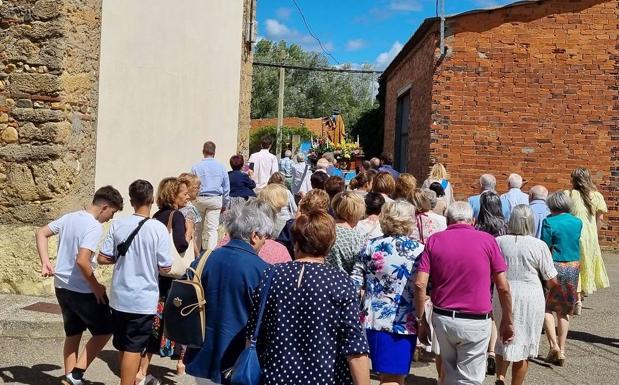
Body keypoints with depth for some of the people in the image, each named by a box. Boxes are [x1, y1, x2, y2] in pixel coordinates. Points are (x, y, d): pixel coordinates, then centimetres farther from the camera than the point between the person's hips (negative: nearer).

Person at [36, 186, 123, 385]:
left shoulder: (69, 217, 6)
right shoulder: (95, 227, -20)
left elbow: (41, 233, 12)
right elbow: (82, 261, -28)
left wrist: (45, 263, 8)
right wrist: (96, 286, -16)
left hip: (61, 286, 8)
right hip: (81, 290, -8)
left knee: (73, 334, 19)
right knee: (104, 331, 7)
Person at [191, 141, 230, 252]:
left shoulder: (196, 167, -4)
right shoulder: (221, 167, 1)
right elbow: (226, 188, 7)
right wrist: (224, 204, 17)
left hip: (199, 199, 0)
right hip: (216, 199, 0)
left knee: (198, 228, 14)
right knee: (212, 228, -1)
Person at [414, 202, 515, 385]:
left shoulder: (434, 240, 2)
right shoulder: (487, 240, -2)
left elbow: (420, 284, -5)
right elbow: (503, 287, -3)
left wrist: (421, 321, 3)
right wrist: (508, 321, 8)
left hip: (442, 318, 3)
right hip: (475, 322, -2)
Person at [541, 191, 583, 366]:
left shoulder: (549, 222, -10)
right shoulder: (577, 222, 5)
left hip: (555, 267, -5)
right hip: (573, 268, 5)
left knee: (546, 307, 8)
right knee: (564, 311, 13)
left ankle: (554, 345, -6)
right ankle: (561, 349, 16)